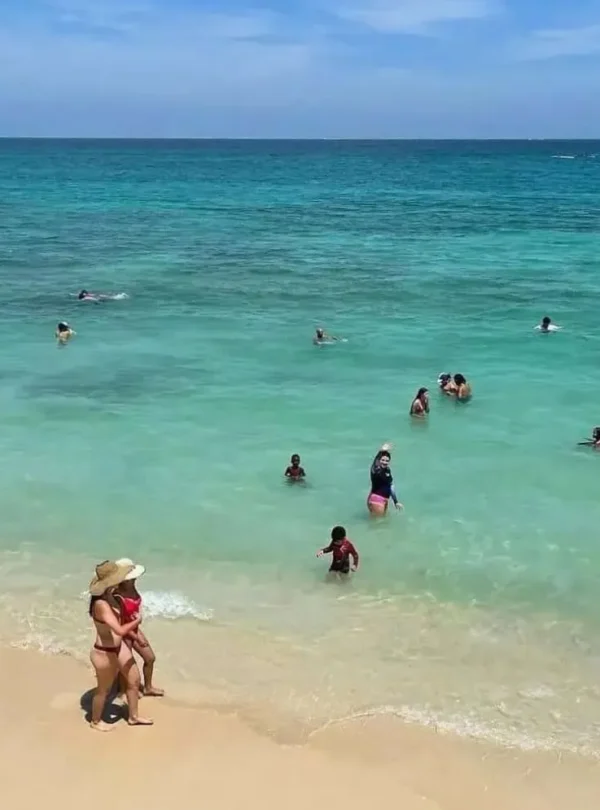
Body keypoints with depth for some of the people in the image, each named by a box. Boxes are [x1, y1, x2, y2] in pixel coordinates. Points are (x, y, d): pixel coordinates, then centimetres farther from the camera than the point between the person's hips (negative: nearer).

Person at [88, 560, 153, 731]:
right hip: (104, 653, -9)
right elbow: (120, 630, -36)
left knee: (134, 680, 20)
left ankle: (133, 716, 40)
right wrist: (137, 621, -20)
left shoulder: (110, 596, -5)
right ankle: (96, 721, 40)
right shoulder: (101, 604, -33)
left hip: (119, 646, 9)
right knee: (104, 690, 15)